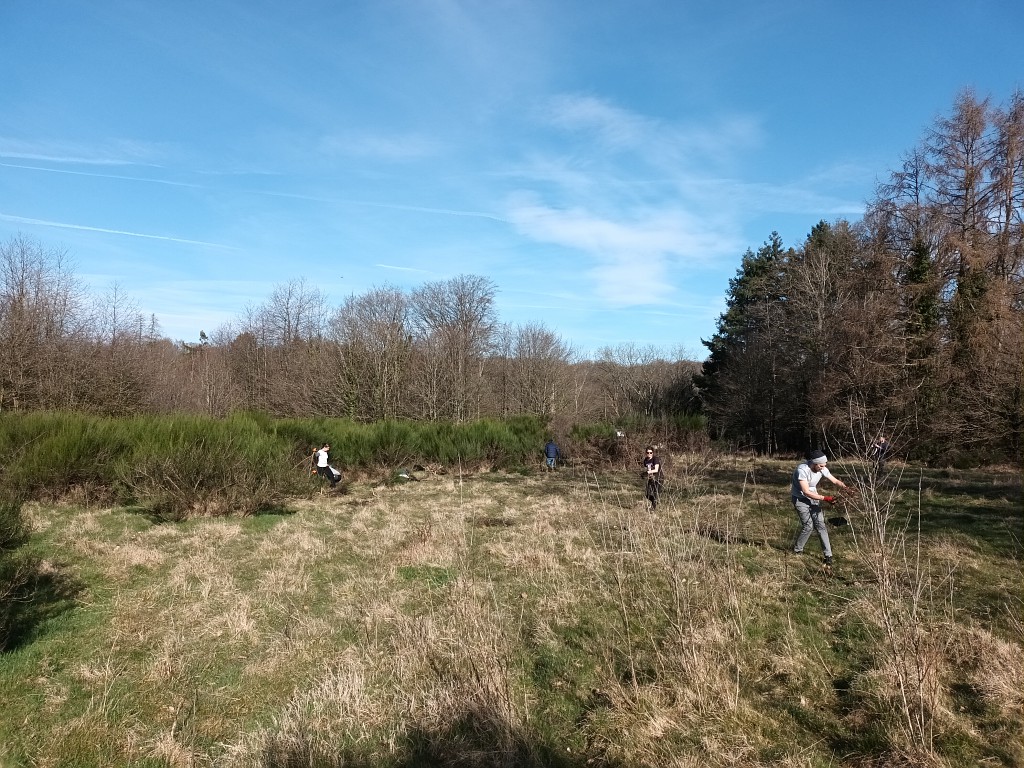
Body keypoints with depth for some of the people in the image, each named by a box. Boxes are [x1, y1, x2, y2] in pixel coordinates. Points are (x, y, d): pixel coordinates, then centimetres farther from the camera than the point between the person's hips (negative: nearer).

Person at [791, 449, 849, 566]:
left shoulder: (822, 469, -12)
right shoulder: (802, 470, -31)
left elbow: (835, 481, -2)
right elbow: (806, 492, -31)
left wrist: (846, 488, -22)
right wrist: (825, 498, -33)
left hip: (813, 497, 5)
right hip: (800, 498, -5)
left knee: (820, 524, -4)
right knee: (808, 525, -11)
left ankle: (828, 555, 2)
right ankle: (797, 550, 10)